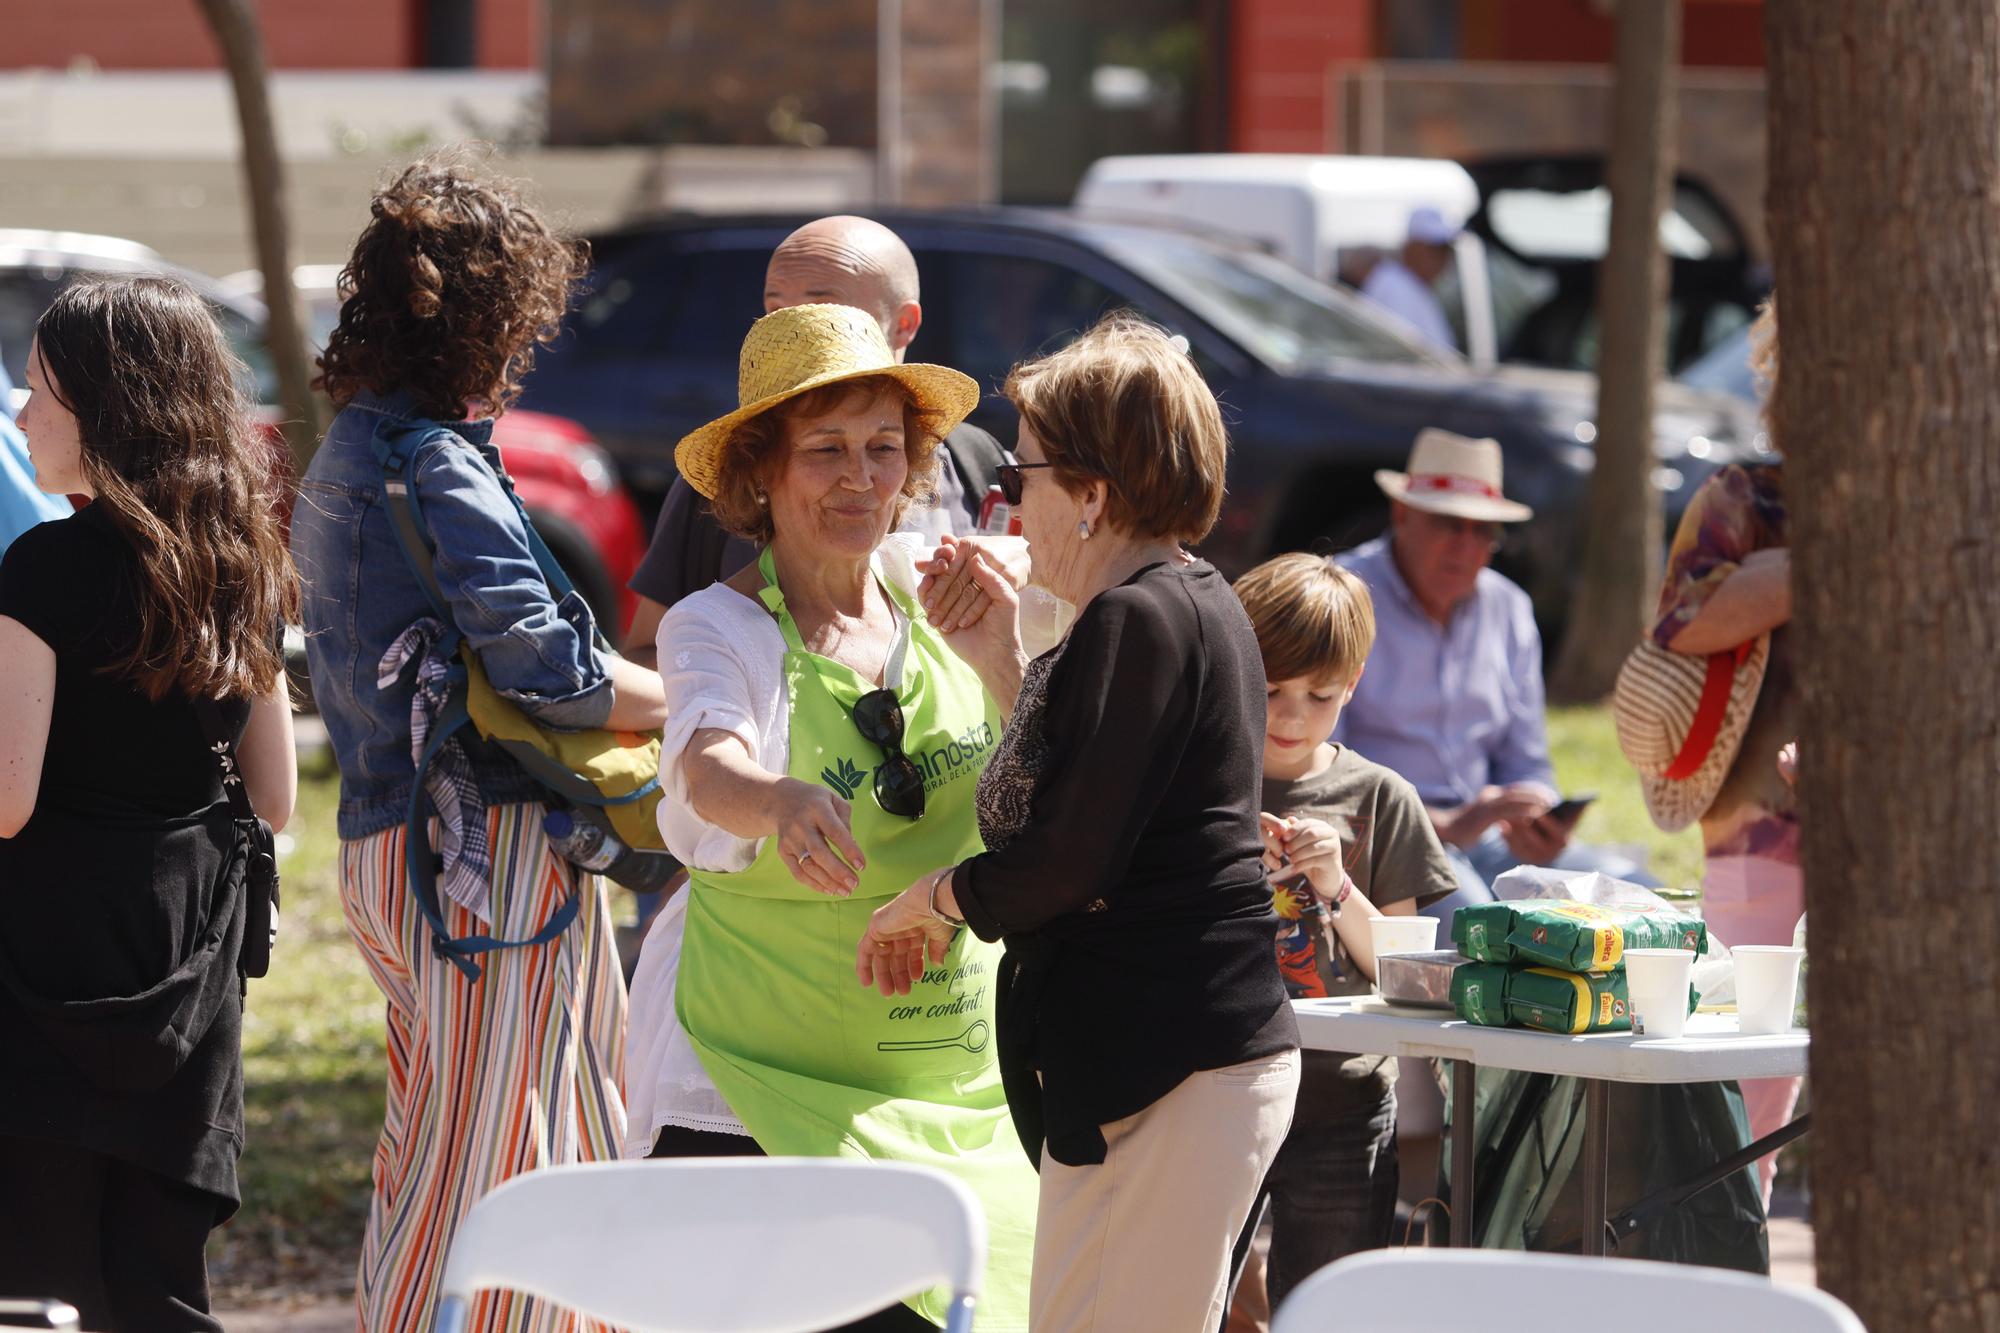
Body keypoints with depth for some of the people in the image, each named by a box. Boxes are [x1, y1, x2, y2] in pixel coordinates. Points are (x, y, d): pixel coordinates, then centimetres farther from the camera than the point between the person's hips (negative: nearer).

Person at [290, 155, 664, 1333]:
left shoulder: (345, 457, 15)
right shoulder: (437, 472, -17)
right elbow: (547, 671, -21)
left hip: (394, 840, 10)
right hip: (485, 844, -10)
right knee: (472, 1162, -5)